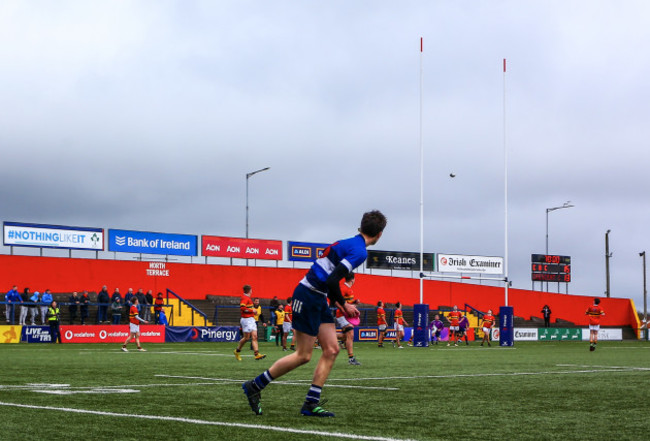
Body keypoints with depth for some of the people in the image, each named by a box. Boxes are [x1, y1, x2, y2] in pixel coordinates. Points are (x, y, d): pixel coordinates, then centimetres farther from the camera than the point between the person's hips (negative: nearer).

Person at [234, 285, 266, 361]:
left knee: (254, 337, -1)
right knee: (247, 337, -4)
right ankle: (237, 351, 15)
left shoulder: (248, 298, 17)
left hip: (251, 319, 9)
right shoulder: (245, 298, -12)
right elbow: (242, 308, -24)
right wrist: (252, 310, -15)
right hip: (246, 320, -9)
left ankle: (257, 354, -8)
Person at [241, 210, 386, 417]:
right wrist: (343, 305, -9)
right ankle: (255, 386, 7)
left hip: (318, 299, 10)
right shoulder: (359, 251, -15)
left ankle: (311, 403, 7)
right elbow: (332, 280, -23)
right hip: (309, 297, -10)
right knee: (303, 355, -4)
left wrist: (336, 301, 14)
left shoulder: (348, 243, 14)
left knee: (331, 350, 6)